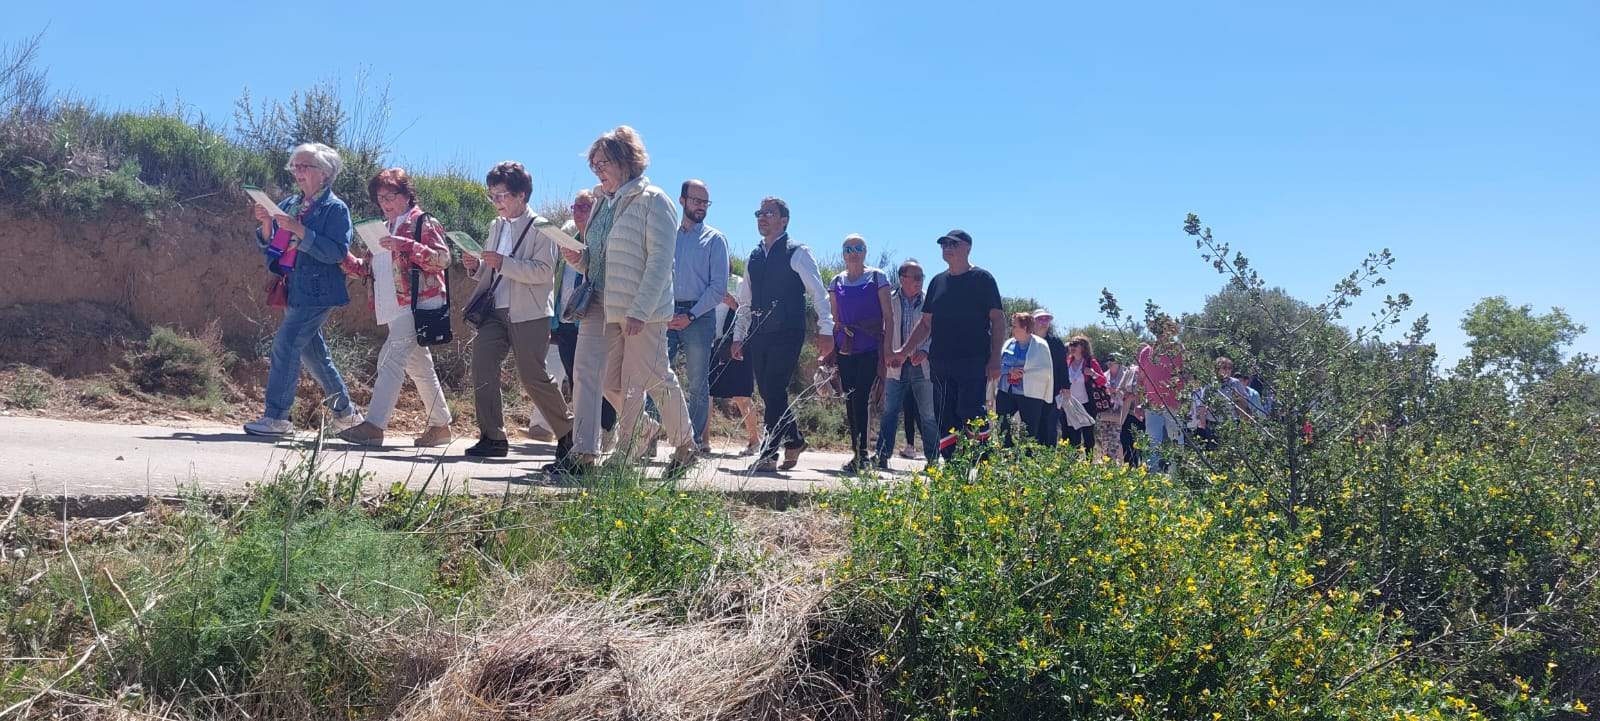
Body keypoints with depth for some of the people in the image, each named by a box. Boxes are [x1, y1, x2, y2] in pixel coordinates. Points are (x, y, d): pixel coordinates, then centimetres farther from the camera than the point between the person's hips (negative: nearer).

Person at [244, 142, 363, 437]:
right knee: (312, 351, 13)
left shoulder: (335, 208, -7)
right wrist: (266, 225, -5)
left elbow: (337, 252, -19)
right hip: (292, 290, 8)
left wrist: (298, 230, -24)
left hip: (316, 293, -8)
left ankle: (276, 417, -9)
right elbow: (269, 247, 15)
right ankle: (345, 412, 25)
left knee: (285, 344, -14)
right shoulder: (289, 204, 14)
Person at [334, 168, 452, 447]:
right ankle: (440, 426, 20)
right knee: (419, 366, 12)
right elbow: (367, 269, 20)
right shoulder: (383, 228, 22)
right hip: (396, 309, 9)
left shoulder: (422, 222, -2)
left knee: (391, 360, -17)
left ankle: (374, 426, -21)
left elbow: (443, 258, -13)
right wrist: (343, 257, 2)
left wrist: (406, 245, -23)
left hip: (417, 305, -9)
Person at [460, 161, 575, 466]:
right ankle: (492, 438, 0)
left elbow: (544, 271, -15)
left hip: (529, 314, -6)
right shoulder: (496, 226, 18)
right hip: (496, 312, 6)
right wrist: (477, 266, 2)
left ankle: (568, 432, 14)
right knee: (482, 367, -7)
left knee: (533, 376, -4)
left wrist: (504, 263, -23)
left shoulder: (541, 228, -4)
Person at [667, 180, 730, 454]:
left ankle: (695, 440, 8)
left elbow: (719, 287, -2)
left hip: (699, 316, -2)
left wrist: (690, 315, -10)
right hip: (666, 315, 2)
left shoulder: (715, 239, 5)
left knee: (698, 383, 1)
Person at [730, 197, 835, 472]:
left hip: (787, 334, -6)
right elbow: (745, 302, 22)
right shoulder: (754, 258, 17)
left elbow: (818, 293, -4)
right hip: (758, 335, 6)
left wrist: (826, 330, -11)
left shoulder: (797, 253, -1)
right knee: (769, 393, 8)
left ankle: (768, 454, -9)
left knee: (774, 391, -13)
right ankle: (794, 441, 26)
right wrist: (738, 336, 17)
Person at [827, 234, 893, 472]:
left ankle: (862, 453, -12)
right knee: (850, 401, 6)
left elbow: (888, 316, -1)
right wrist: (830, 350, 8)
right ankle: (856, 451, 13)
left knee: (860, 398, -14)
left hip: (870, 349, -4)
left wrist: (886, 348, -8)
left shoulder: (877, 278, 2)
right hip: (845, 350, 4)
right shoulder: (837, 282, 12)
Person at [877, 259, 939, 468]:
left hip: (922, 365, 0)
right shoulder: (890, 301, 4)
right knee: (889, 412, 1)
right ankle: (882, 456, 7)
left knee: (929, 415, 4)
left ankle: (932, 459, 12)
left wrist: (925, 351, -16)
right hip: (896, 365, 0)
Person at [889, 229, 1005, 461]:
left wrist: (995, 359, -12)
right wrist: (904, 351, 13)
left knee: (970, 415, -14)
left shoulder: (982, 278, 1)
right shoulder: (938, 281, 17)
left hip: (974, 361, -6)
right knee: (944, 418, 3)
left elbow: (998, 320, -3)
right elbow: (926, 323, 21)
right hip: (941, 362, 6)